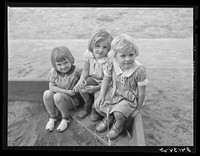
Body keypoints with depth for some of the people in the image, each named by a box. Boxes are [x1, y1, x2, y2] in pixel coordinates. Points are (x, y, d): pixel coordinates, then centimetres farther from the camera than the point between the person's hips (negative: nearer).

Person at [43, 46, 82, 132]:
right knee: (47, 93, -26)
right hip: (57, 102, 4)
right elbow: (52, 87, -9)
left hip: (72, 100, -4)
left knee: (58, 96, -33)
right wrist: (66, 91, -19)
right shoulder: (53, 72, -6)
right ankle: (52, 117, -6)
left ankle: (65, 118, -9)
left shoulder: (76, 71, -16)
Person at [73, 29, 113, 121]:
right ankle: (88, 103, 8)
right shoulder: (89, 54, -14)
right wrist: (81, 79, -22)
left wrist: (96, 88, -34)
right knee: (80, 86, -23)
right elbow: (85, 70, -1)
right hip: (92, 79, 4)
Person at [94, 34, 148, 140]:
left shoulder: (139, 70, -28)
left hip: (129, 97, -4)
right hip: (114, 92, 5)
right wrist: (101, 95, -4)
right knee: (97, 105, -5)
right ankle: (109, 117, 29)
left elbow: (141, 92, -17)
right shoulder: (111, 64, -19)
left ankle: (119, 124, 13)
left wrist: (137, 109, -9)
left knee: (119, 113, -25)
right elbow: (106, 80, -1)